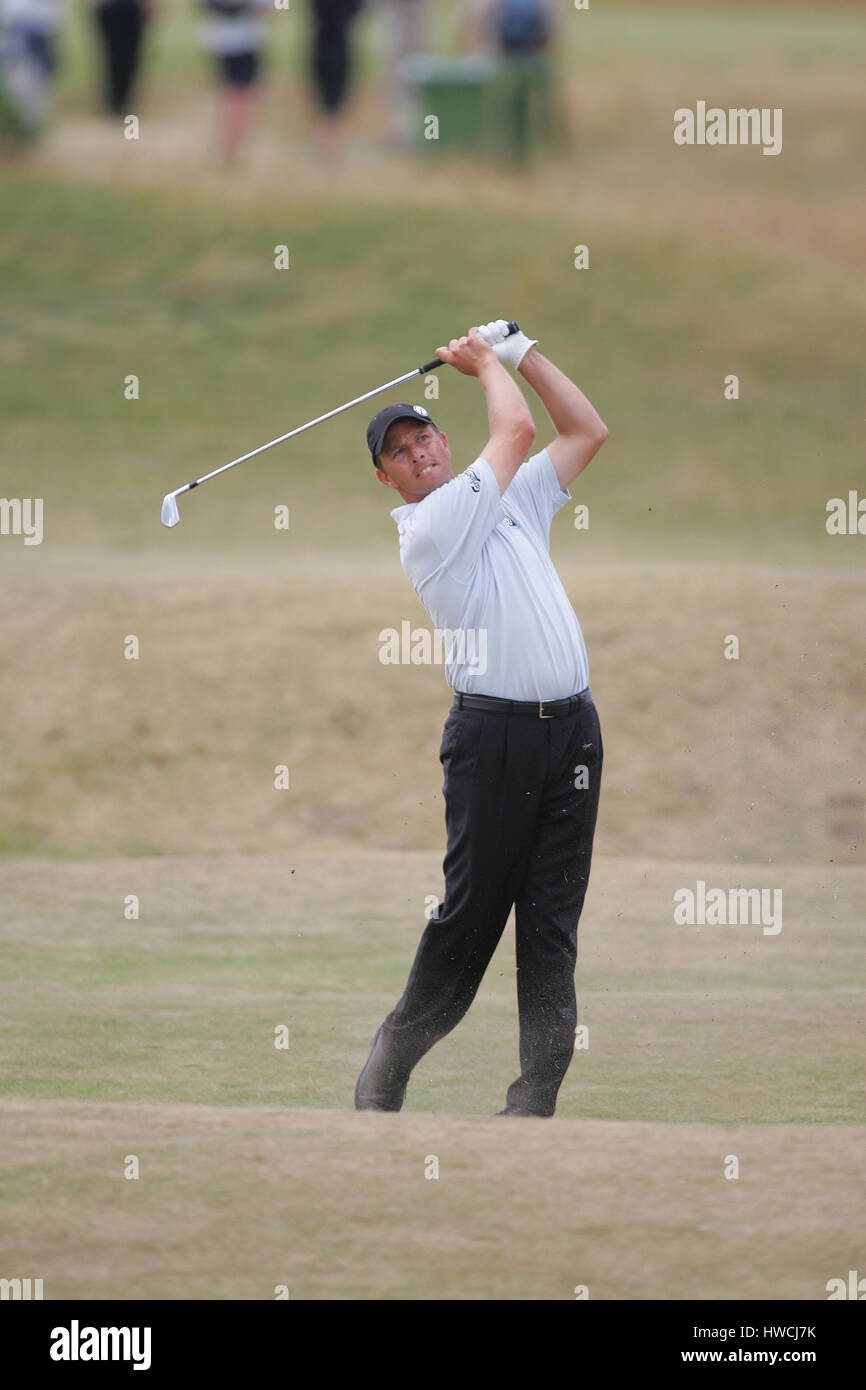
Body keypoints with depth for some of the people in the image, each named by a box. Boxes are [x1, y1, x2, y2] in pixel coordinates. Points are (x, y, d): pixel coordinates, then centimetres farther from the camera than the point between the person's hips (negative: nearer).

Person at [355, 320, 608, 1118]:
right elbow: (517, 429, -5)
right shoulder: (428, 528, -3)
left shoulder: (512, 502, 20)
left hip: (572, 725, 6)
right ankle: (391, 1063, 11)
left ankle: (537, 1098, -4)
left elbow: (587, 432, 24)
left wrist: (522, 352, 20)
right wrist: (487, 363, 12)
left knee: (553, 919, -1)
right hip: (495, 730, -6)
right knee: (472, 909, -4)